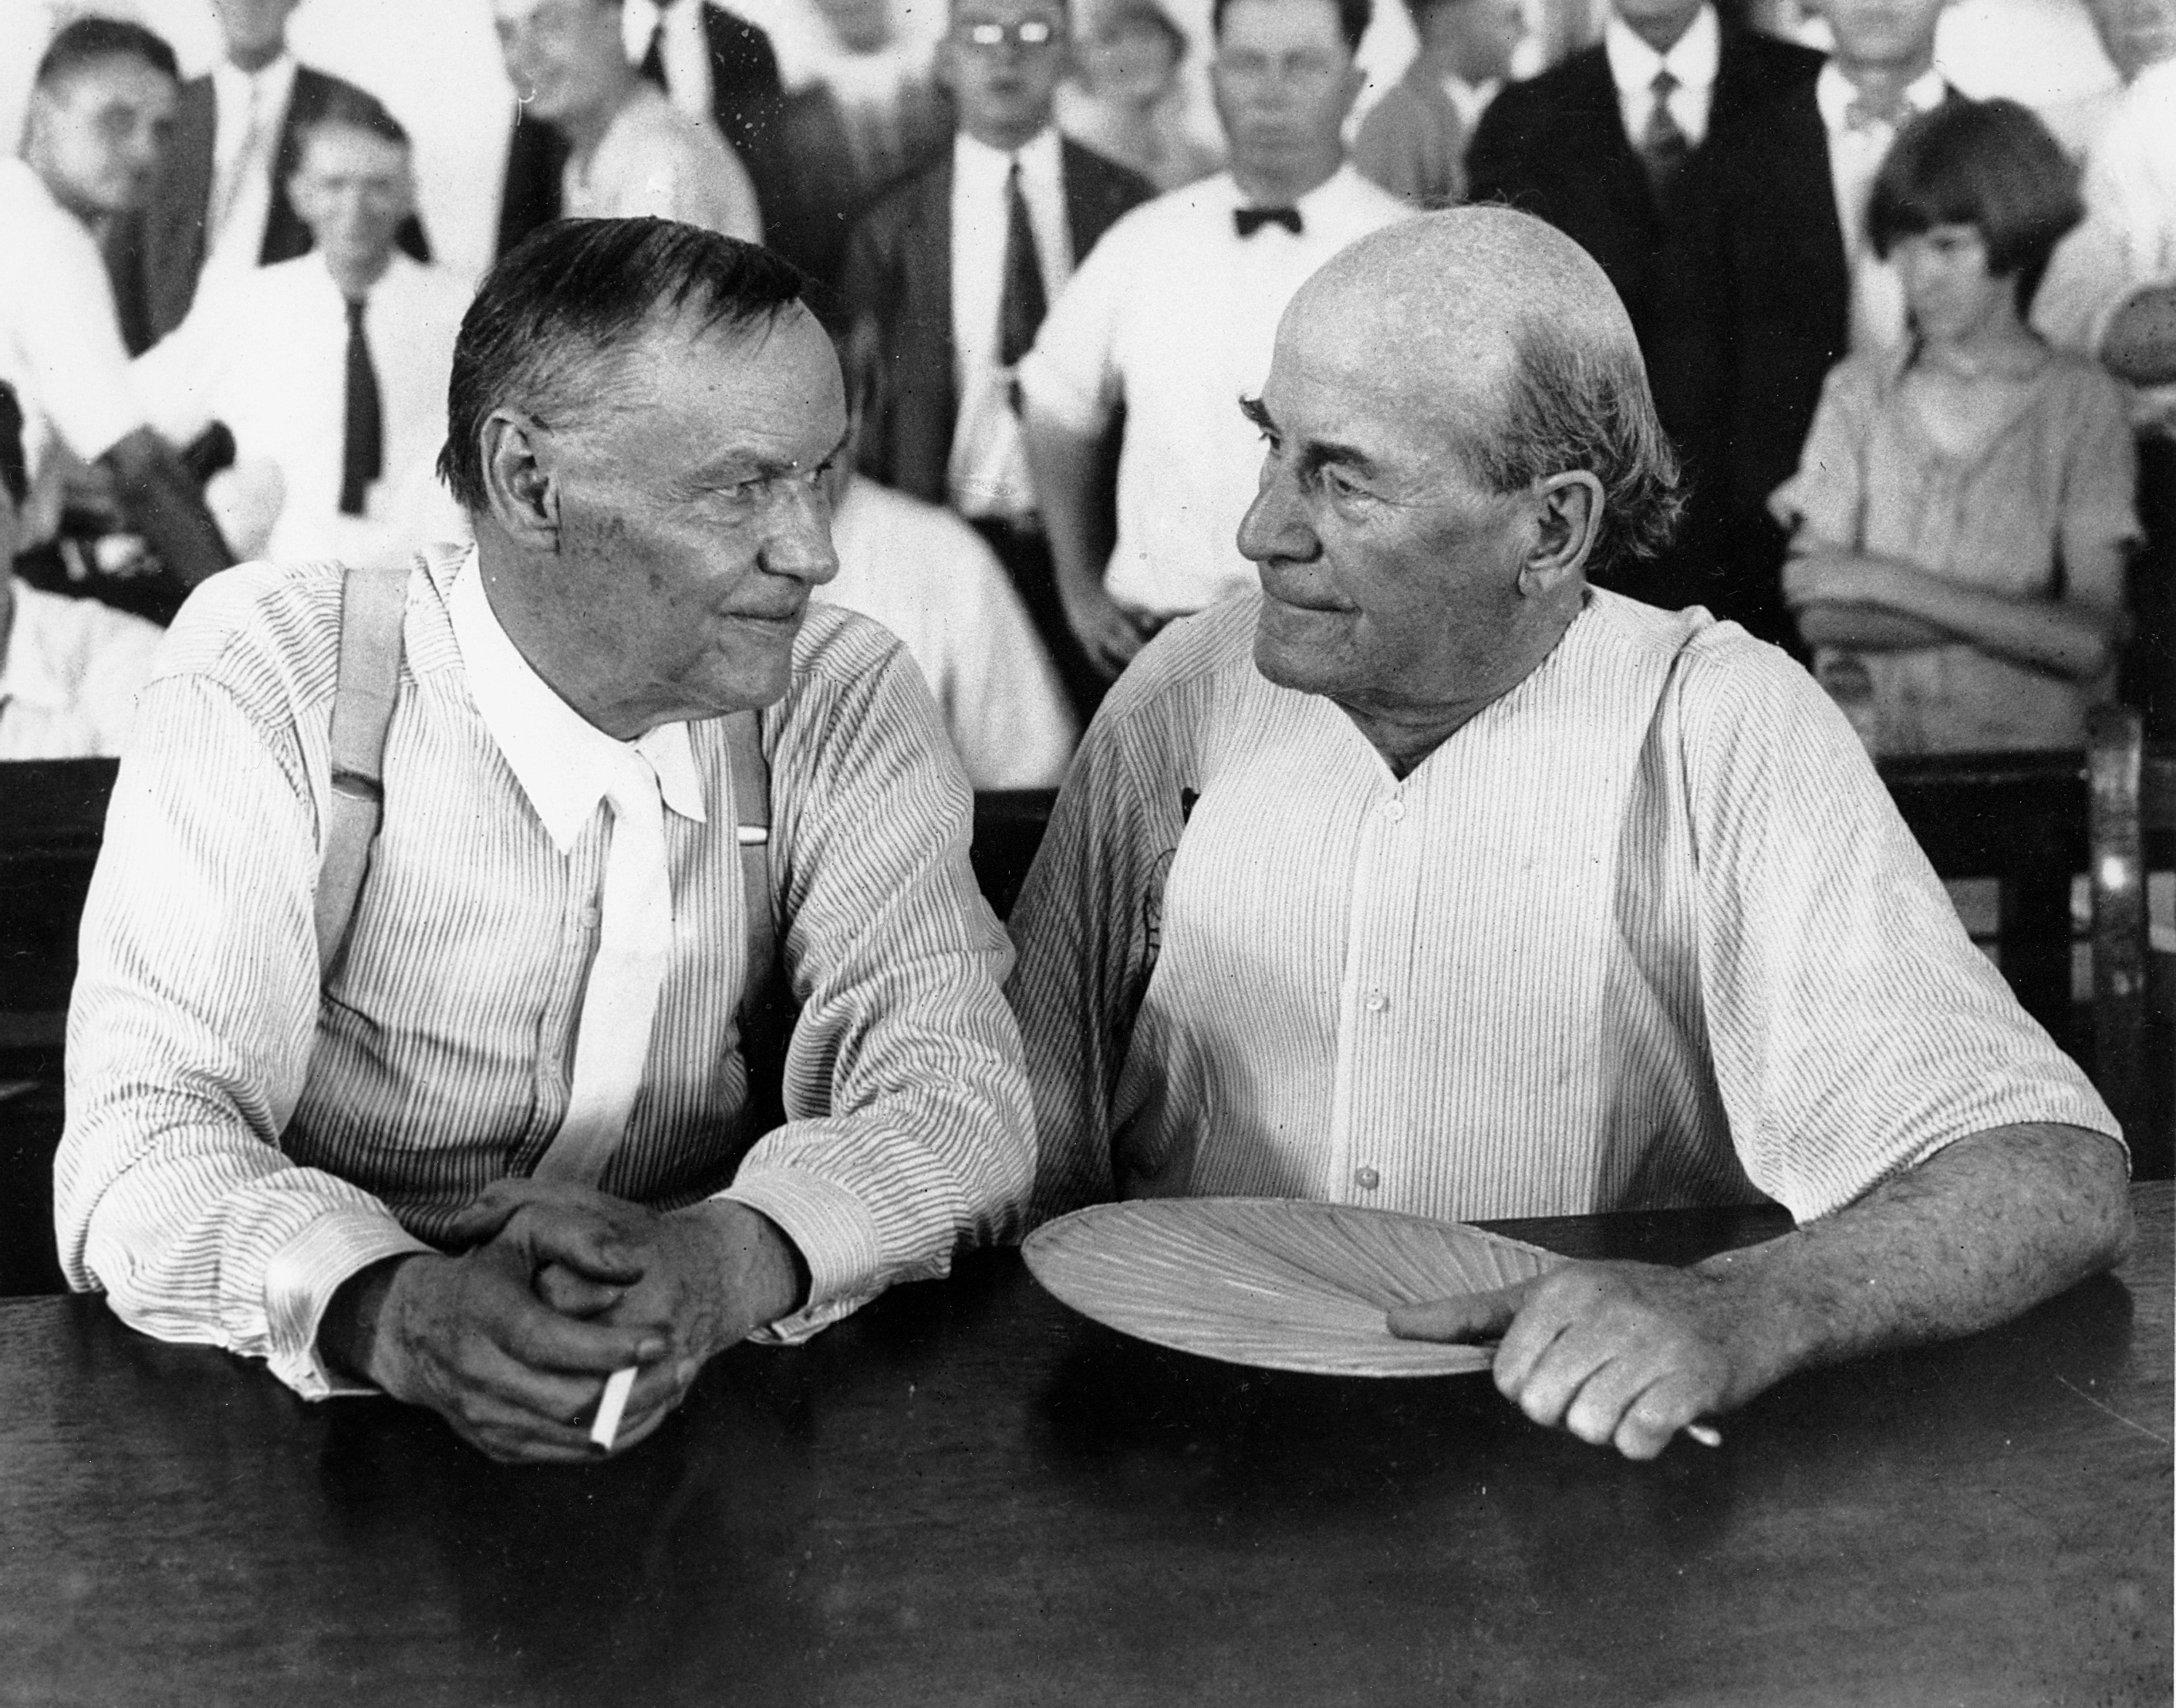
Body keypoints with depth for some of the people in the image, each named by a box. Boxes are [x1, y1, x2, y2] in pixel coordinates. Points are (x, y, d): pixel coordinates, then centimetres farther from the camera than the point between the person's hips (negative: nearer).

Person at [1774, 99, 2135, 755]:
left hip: (2029, 754, -1)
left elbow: (2088, 644, -8)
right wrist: (2018, 621, -10)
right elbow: (1818, 614, -4)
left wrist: (1888, 583, -10)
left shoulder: (2081, 401, 2)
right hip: (1871, 757, 1)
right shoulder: (1858, 390, 7)